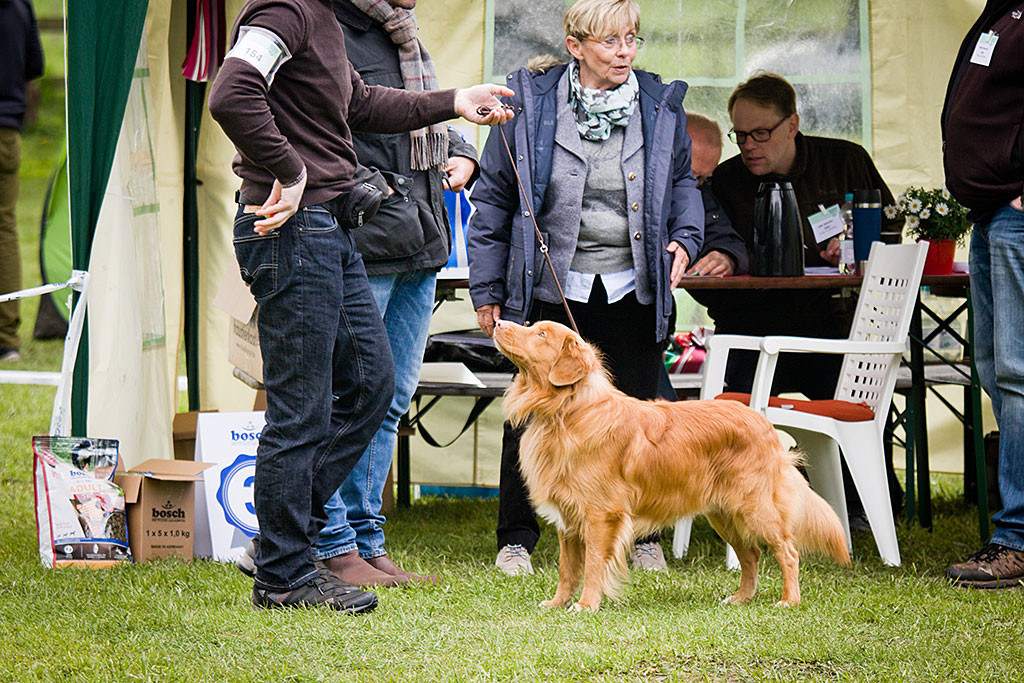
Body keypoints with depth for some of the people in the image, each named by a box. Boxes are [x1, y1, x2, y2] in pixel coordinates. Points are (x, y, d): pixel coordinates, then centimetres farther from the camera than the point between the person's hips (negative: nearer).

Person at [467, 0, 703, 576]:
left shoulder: (661, 107, 3)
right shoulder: (530, 104, -3)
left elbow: (682, 182, 19)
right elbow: (494, 199, 3)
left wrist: (684, 239, 0)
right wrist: (488, 290, 1)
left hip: (632, 289, 2)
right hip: (550, 286, -2)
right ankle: (517, 539, 13)